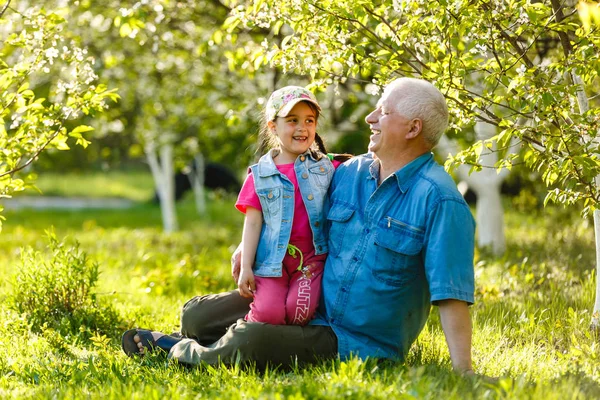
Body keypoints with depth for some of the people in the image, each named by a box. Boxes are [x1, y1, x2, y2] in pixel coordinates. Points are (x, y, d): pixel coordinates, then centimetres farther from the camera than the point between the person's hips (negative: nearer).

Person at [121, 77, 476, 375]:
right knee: (197, 315, 1)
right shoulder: (349, 174, 5)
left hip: (359, 344, -7)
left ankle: (184, 354, 3)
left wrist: (463, 371, -28)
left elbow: (451, 294, -22)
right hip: (310, 308, 7)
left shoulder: (439, 200, -18)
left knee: (248, 341, -26)